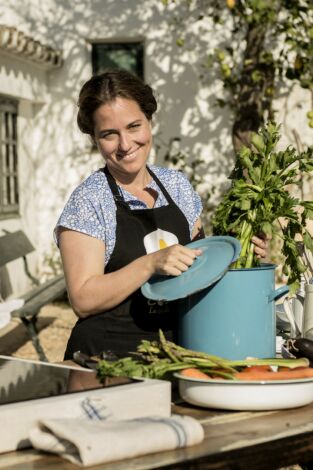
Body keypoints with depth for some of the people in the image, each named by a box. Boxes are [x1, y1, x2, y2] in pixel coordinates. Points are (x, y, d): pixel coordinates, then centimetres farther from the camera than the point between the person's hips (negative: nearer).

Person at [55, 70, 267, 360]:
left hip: (177, 347, 6)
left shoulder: (176, 184, 11)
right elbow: (83, 301, -11)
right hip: (107, 355, -5)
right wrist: (151, 263, -21)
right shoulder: (88, 200, -5)